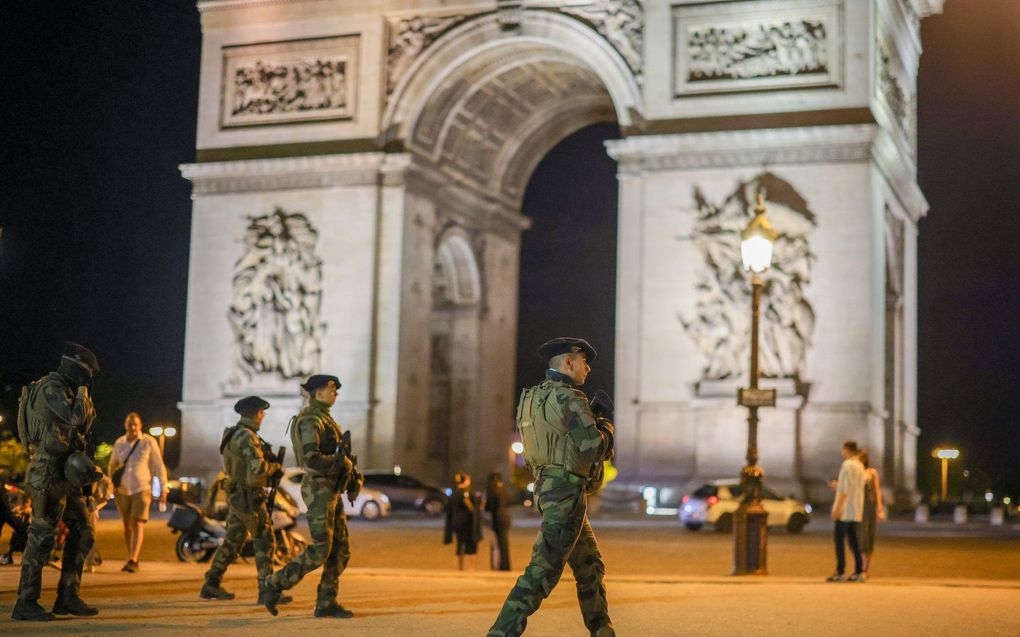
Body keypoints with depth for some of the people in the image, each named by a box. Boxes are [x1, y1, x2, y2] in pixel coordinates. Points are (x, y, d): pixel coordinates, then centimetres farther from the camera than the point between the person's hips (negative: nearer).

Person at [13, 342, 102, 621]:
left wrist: (84, 398, 12)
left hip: (66, 475, 10)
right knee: (42, 537, -6)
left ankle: (68, 597, 14)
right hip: (49, 475, -10)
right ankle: (25, 604, 0)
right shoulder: (51, 387, -12)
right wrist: (82, 390, -10)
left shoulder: (65, 389, 18)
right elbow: (74, 418, -23)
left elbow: (81, 427, 23)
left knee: (84, 532, 10)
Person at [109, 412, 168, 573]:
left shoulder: (149, 442, -3)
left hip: (142, 489, -4)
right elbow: (113, 465, 20)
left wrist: (163, 489, -3)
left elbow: (159, 466, 0)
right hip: (123, 491, 4)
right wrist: (112, 485, 18)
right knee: (127, 526, 8)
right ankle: (131, 557, 20)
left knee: (138, 524, -15)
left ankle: (133, 561, -23)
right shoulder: (119, 443, 6)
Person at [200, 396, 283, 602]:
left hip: (235, 496, 10)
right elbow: (257, 468, -27)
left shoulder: (233, 434, 14)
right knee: (265, 543, -6)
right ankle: (266, 591, -7)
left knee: (232, 541, 14)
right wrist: (274, 467, -8)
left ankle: (211, 585, 17)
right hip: (250, 498, -10)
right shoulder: (247, 437, -17)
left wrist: (269, 462, 9)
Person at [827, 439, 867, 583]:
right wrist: (839, 485, 28)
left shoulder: (847, 465, -12)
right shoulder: (860, 466, 15)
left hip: (845, 510, -9)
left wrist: (837, 508, -19)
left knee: (839, 540, -5)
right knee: (853, 540, 10)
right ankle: (859, 572, 7)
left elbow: (845, 489, -19)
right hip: (856, 511, 9)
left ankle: (840, 572, -8)